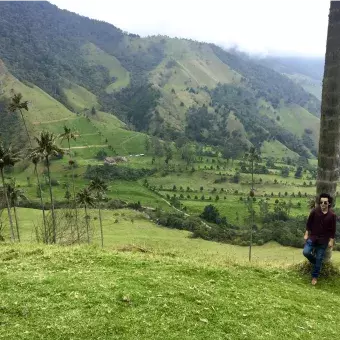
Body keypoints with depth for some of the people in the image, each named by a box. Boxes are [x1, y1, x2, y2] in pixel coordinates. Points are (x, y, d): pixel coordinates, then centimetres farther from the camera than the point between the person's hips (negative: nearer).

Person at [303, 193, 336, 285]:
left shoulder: (332, 215, -11)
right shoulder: (314, 211, -10)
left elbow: (333, 229, -2)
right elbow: (309, 223, 0)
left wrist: (331, 241, -2)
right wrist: (306, 234, -1)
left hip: (323, 240, -1)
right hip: (312, 237, 1)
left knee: (319, 259, 6)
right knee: (306, 252, -14)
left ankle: (314, 276, 24)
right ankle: (315, 261, 20)